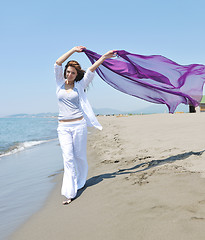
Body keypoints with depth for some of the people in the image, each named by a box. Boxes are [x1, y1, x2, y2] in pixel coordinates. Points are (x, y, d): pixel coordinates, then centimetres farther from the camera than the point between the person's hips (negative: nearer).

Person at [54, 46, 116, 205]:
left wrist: (104, 57, -9)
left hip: (79, 125, -1)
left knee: (79, 156, 6)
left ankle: (81, 182, 30)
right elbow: (58, 64, -2)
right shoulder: (60, 83, 8)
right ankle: (70, 193, -5)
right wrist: (73, 50, -4)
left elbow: (91, 70, -2)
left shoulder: (80, 85, 4)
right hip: (63, 127, 1)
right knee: (68, 158, -5)